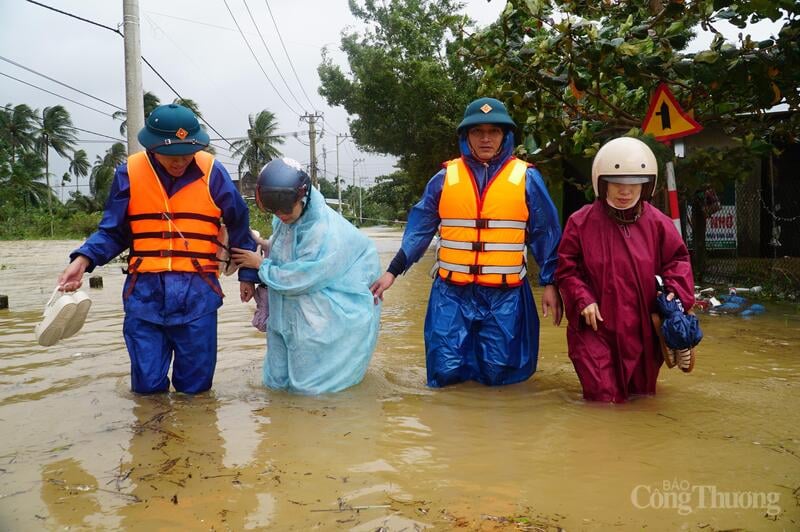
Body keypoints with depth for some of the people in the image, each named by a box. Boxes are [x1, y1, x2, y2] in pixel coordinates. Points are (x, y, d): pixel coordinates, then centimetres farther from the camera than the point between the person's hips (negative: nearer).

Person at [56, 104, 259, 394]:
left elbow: (239, 226, 10)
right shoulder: (129, 173, 0)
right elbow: (113, 231, 7)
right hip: (145, 293, 1)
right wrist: (83, 260, -10)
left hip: (197, 294, 0)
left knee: (196, 386, 8)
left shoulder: (212, 173, -2)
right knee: (147, 385, 5)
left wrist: (247, 274, 14)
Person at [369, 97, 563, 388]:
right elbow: (419, 229, 8)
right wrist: (393, 270, 5)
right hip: (451, 293, 1)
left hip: (504, 295, -1)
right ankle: (464, 355, 30)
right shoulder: (445, 178, 3)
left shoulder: (526, 178, 1)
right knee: (445, 372, 0)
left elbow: (545, 234, 5)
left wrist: (550, 283, 2)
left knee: (498, 374, 4)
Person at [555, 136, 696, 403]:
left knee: (641, 391, 18)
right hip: (597, 325, -3)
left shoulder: (658, 223, -1)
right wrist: (583, 300, -14)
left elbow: (677, 260, 7)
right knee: (604, 396, -2)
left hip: (643, 328, 3)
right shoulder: (581, 222, -7)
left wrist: (676, 291, -10)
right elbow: (566, 268, -2)